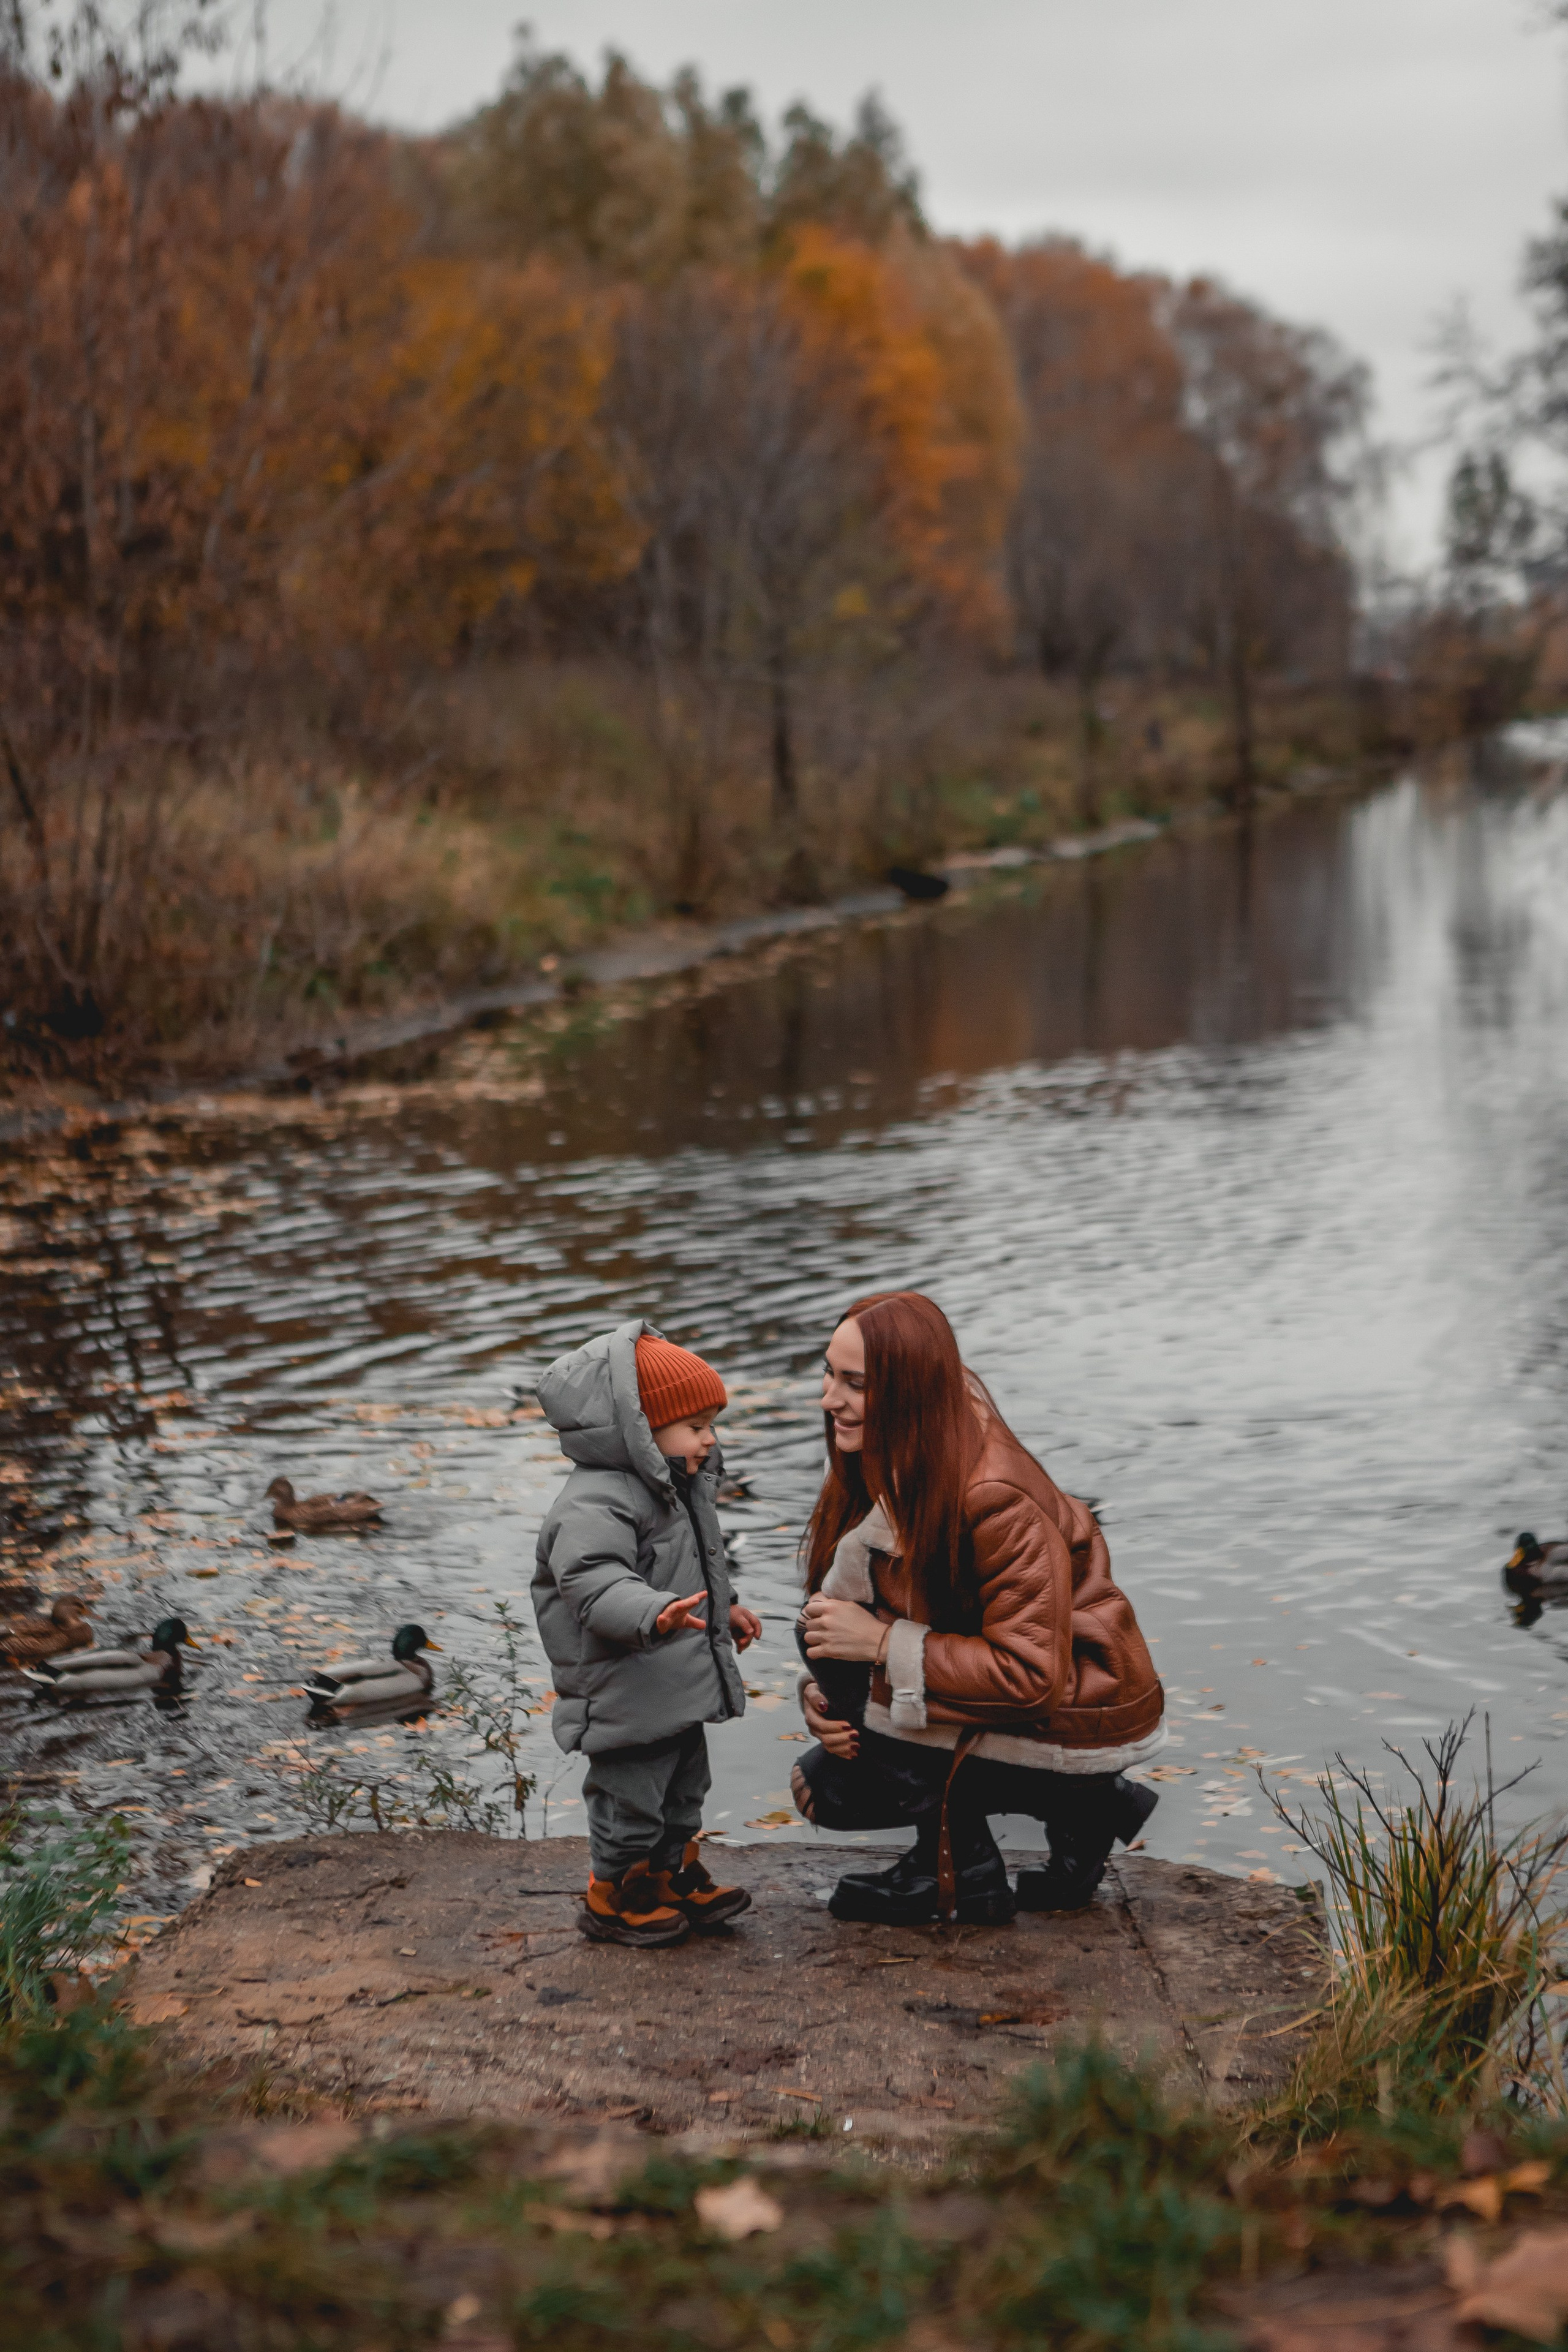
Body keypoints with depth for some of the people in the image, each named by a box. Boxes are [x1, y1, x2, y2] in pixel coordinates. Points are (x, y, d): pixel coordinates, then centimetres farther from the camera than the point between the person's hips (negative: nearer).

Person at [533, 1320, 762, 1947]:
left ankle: (677, 1880, 39)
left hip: (681, 1691, 10)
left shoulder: (676, 1489, 10)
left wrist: (724, 1610, 33)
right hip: (628, 1699, -10)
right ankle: (612, 1901, 21)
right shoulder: (596, 1503, -25)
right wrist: (653, 1613, -52)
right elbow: (593, 1580, -39)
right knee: (631, 1801, 4)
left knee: (682, 1792, 22)